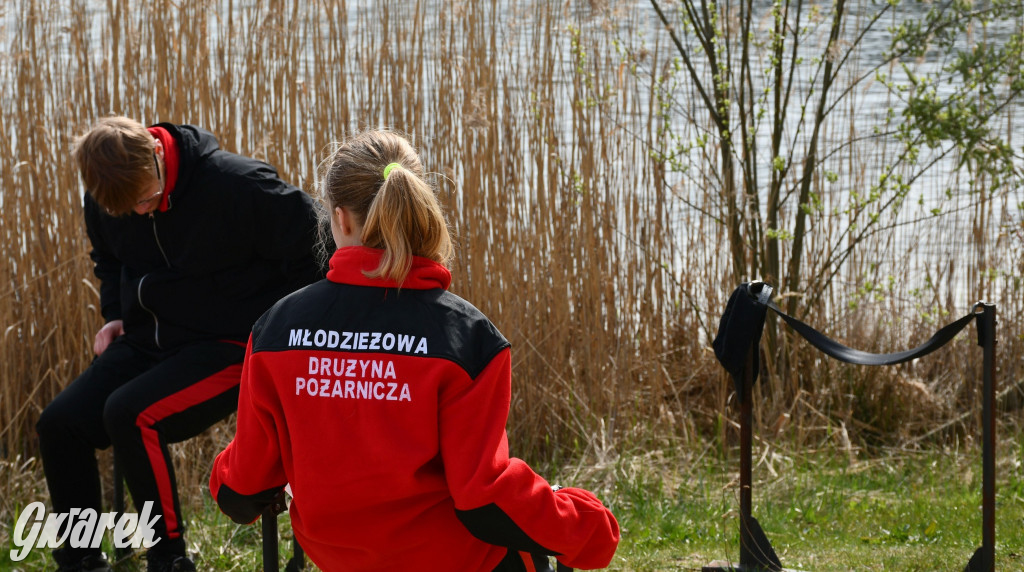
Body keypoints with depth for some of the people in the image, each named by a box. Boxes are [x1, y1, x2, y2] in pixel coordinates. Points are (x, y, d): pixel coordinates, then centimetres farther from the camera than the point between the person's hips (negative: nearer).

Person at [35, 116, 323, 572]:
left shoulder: (235, 185, -22)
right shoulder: (104, 200, -2)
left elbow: (312, 241, -12)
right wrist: (115, 315, 5)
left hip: (230, 347, -7)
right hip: (148, 342, 7)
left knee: (129, 413, -30)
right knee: (59, 423, -11)